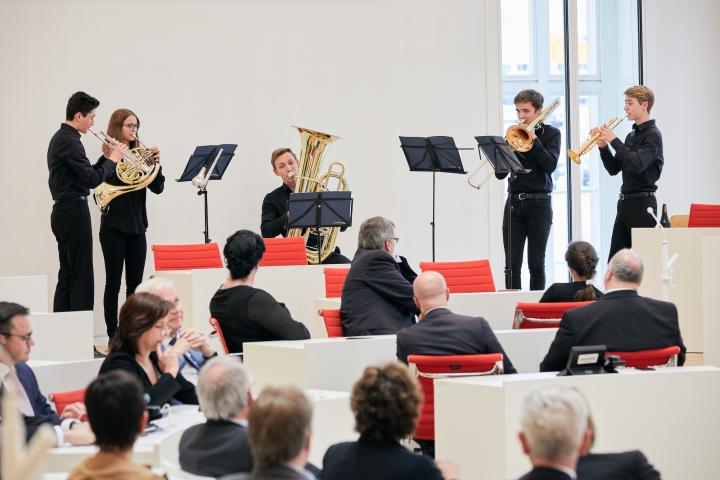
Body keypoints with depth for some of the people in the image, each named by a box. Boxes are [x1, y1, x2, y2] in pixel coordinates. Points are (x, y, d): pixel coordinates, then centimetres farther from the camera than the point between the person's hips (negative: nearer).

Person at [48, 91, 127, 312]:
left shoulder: (60, 137, 16)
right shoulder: (69, 141, -16)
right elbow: (92, 179, -20)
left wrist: (106, 159, 9)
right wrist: (113, 159, -7)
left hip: (63, 212, 10)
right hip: (74, 212, -10)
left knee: (67, 277, 11)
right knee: (81, 278, -8)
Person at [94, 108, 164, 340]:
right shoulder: (107, 159, -6)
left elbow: (157, 188, 3)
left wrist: (155, 162, -11)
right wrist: (113, 161, -22)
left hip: (137, 226, 5)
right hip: (114, 227, -5)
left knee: (135, 285, 8)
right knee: (113, 284, -1)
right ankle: (113, 336, 4)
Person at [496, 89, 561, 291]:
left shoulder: (550, 134, 3)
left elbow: (550, 165, -12)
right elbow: (500, 174, 6)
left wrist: (534, 139, -13)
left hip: (539, 203, -3)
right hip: (514, 201, 3)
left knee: (536, 263, -1)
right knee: (512, 264, -2)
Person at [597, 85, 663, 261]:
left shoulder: (652, 135, -9)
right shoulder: (631, 135, 16)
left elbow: (638, 164, -24)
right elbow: (614, 169, 16)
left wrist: (614, 141, -19)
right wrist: (603, 146, 1)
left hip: (642, 202, -8)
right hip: (625, 202, 8)